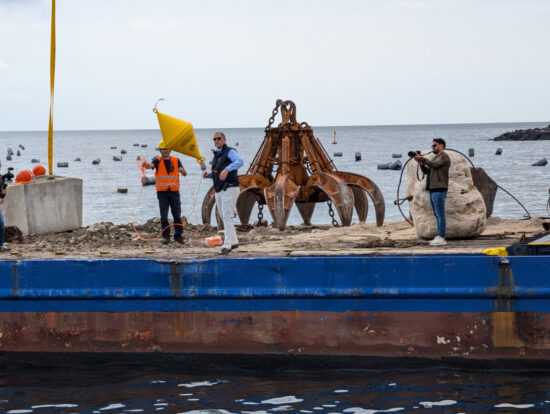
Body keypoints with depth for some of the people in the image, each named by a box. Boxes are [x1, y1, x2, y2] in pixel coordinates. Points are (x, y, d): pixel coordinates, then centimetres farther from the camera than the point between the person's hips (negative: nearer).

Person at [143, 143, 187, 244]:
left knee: (177, 215, 0)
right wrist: (146, 165, -43)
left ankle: (178, 235, 10)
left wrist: (182, 170, -24)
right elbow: (151, 165, -19)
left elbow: (185, 174, 0)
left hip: (174, 191, 1)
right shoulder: (158, 161, 3)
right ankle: (166, 236, 6)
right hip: (162, 193, -1)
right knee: (164, 216, -3)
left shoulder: (176, 160, 7)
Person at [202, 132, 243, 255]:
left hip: (230, 189, -9)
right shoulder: (216, 155, 19)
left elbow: (239, 161, -29)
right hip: (219, 191, 9)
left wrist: (227, 169, -43)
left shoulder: (230, 152, -7)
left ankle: (227, 244, -17)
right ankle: (234, 242, 21)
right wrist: (208, 174, 5)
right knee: (224, 217, 12)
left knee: (227, 216, -14)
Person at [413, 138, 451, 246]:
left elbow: (434, 164, -20)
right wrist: (421, 163, 2)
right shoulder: (436, 158, 24)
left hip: (439, 190, -9)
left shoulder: (444, 157, -4)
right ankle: (439, 237, 10)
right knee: (437, 215, 9)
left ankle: (441, 238, -12)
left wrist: (421, 158, -14)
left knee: (440, 214, -10)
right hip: (433, 190, 9)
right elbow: (426, 171, 18)